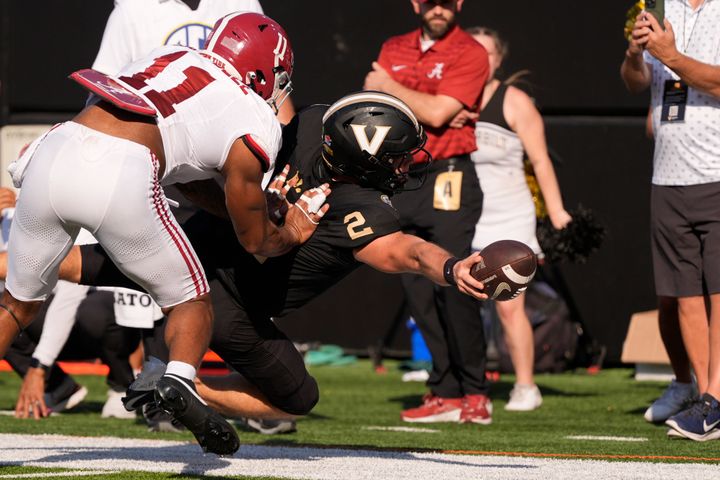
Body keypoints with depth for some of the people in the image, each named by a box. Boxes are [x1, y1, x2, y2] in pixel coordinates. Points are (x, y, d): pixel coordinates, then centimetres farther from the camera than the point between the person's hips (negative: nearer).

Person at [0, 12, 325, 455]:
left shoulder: (170, 57, 29)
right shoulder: (255, 126, 13)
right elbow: (255, 239, 21)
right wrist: (293, 235, 42)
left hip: (55, 152, 5)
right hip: (120, 177, -5)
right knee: (191, 301, 17)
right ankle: (179, 382, -11)